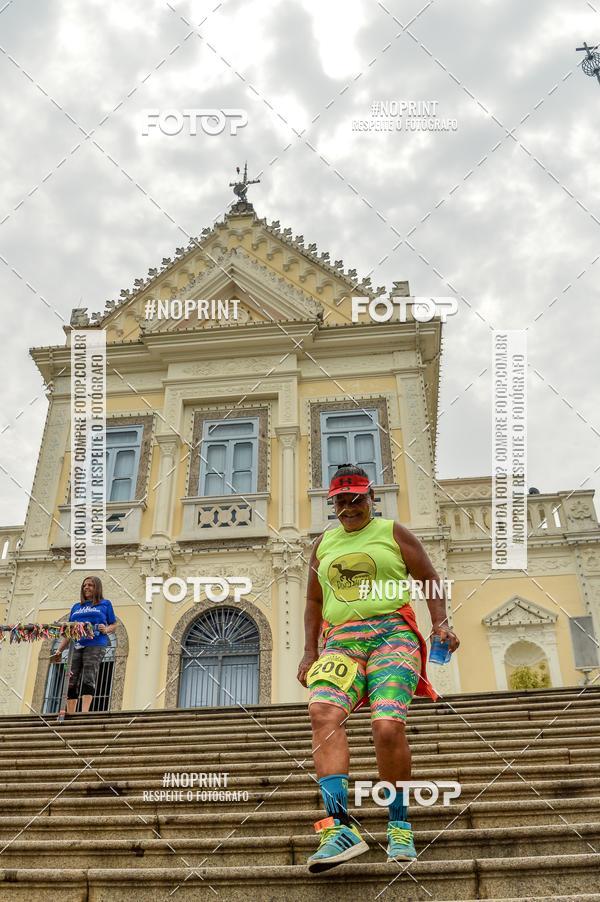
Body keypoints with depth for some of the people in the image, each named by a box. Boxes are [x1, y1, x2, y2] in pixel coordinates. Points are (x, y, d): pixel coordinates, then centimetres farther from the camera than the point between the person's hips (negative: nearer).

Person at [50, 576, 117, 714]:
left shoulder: (105, 604, 15)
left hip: (95, 645, -4)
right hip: (76, 646, 4)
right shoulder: (76, 607, 25)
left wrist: (106, 629, -10)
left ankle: (85, 711, -24)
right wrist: (59, 651, 13)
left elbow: (114, 625, 12)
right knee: (71, 681, -5)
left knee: (88, 678, -17)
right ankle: (70, 713, -5)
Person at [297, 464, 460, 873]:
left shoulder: (393, 532, 12)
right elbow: (314, 601, 26)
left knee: (388, 726, -20)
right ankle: (340, 827, -31)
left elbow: (431, 580, 11)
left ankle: (399, 827, 2)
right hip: (340, 641, 3)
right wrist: (310, 652, 17)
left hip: (391, 634, -3)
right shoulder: (323, 544, 22)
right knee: (324, 713, -25)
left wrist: (441, 624, -5)